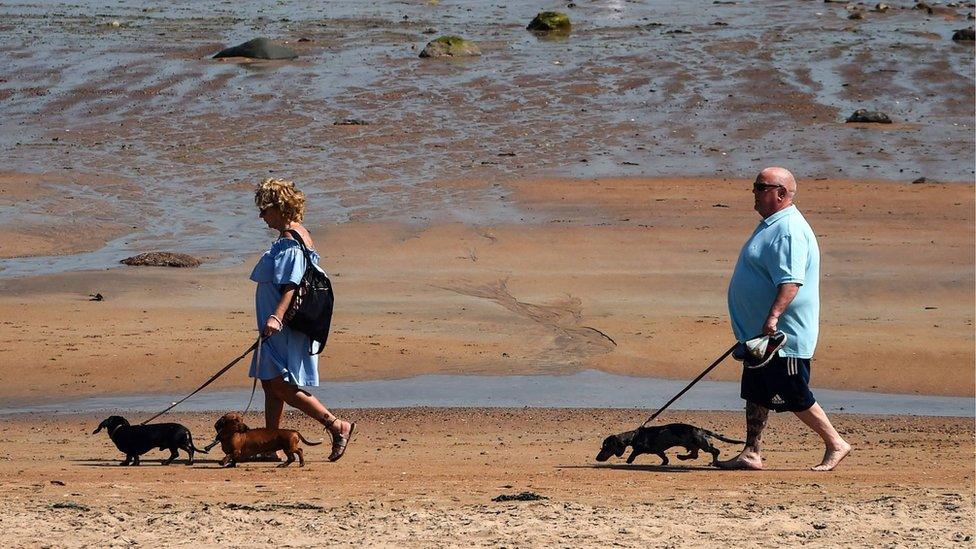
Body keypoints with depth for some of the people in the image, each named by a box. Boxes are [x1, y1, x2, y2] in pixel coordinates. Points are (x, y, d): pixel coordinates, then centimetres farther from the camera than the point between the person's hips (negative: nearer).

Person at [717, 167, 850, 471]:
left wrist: (773, 317, -40)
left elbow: (791, 281, -31)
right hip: (761, 334, 11)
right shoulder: (771, 226, 14)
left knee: (793, 397, -3)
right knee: (756, 394, 12)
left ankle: (836, 445, 7)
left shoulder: (789, 231, -20)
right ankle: (752, 453, 17)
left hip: (783, 337, -11)